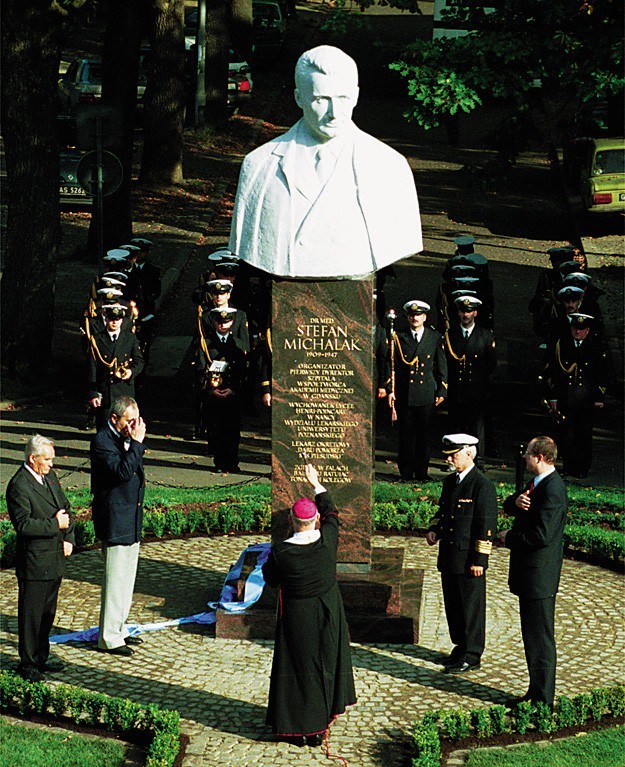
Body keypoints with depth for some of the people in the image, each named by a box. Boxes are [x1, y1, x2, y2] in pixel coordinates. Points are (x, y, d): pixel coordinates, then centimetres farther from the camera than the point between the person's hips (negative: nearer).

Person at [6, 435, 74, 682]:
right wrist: (55, 524, -19)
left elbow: (65, 508, 16)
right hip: (34, 563, -8)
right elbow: (23, 524, -23)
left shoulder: (50, 476, 10)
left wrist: (68, 538, 3)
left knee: (48, 612, 17)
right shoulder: (19, 485, -17)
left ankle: (40, 658, 29)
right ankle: (27, 664, 11)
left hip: (55, 559, 8)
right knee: (30, 615, 1)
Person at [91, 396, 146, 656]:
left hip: (131, 520, 9)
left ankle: (118, 629, 28)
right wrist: (136, 443, -26)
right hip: (114, 521, -9)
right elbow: (122, 471, -29)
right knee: (115, 581, -4)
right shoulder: (102, 441, -17)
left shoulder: (127, 438, 10)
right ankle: (109, 638, 3)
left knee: (126, 579, 17)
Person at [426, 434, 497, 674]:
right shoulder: (450, 482, 12)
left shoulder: (482, 485, -14)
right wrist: (434, 530, 3)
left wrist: (479, 559, -17)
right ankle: (461, 647, 27)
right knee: (453, 605, 15)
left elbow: (487, 525, -15)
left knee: (471, 606, 1)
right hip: (448, 556, 8)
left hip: (469, 560, -8)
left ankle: (472, 656, 8)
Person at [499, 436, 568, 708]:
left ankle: (542, 700, 3)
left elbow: (542, 535, -26)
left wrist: (510, 539, -12)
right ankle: (537, 692, 26)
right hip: (529, 573, 10)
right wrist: (516, 501, -9)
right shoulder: (537, 483, 12)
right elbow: (507, 506, 14)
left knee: (540, 639, -3)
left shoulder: (553, 489, -20)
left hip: (539, 574, -10)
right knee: (532, 636, 17)